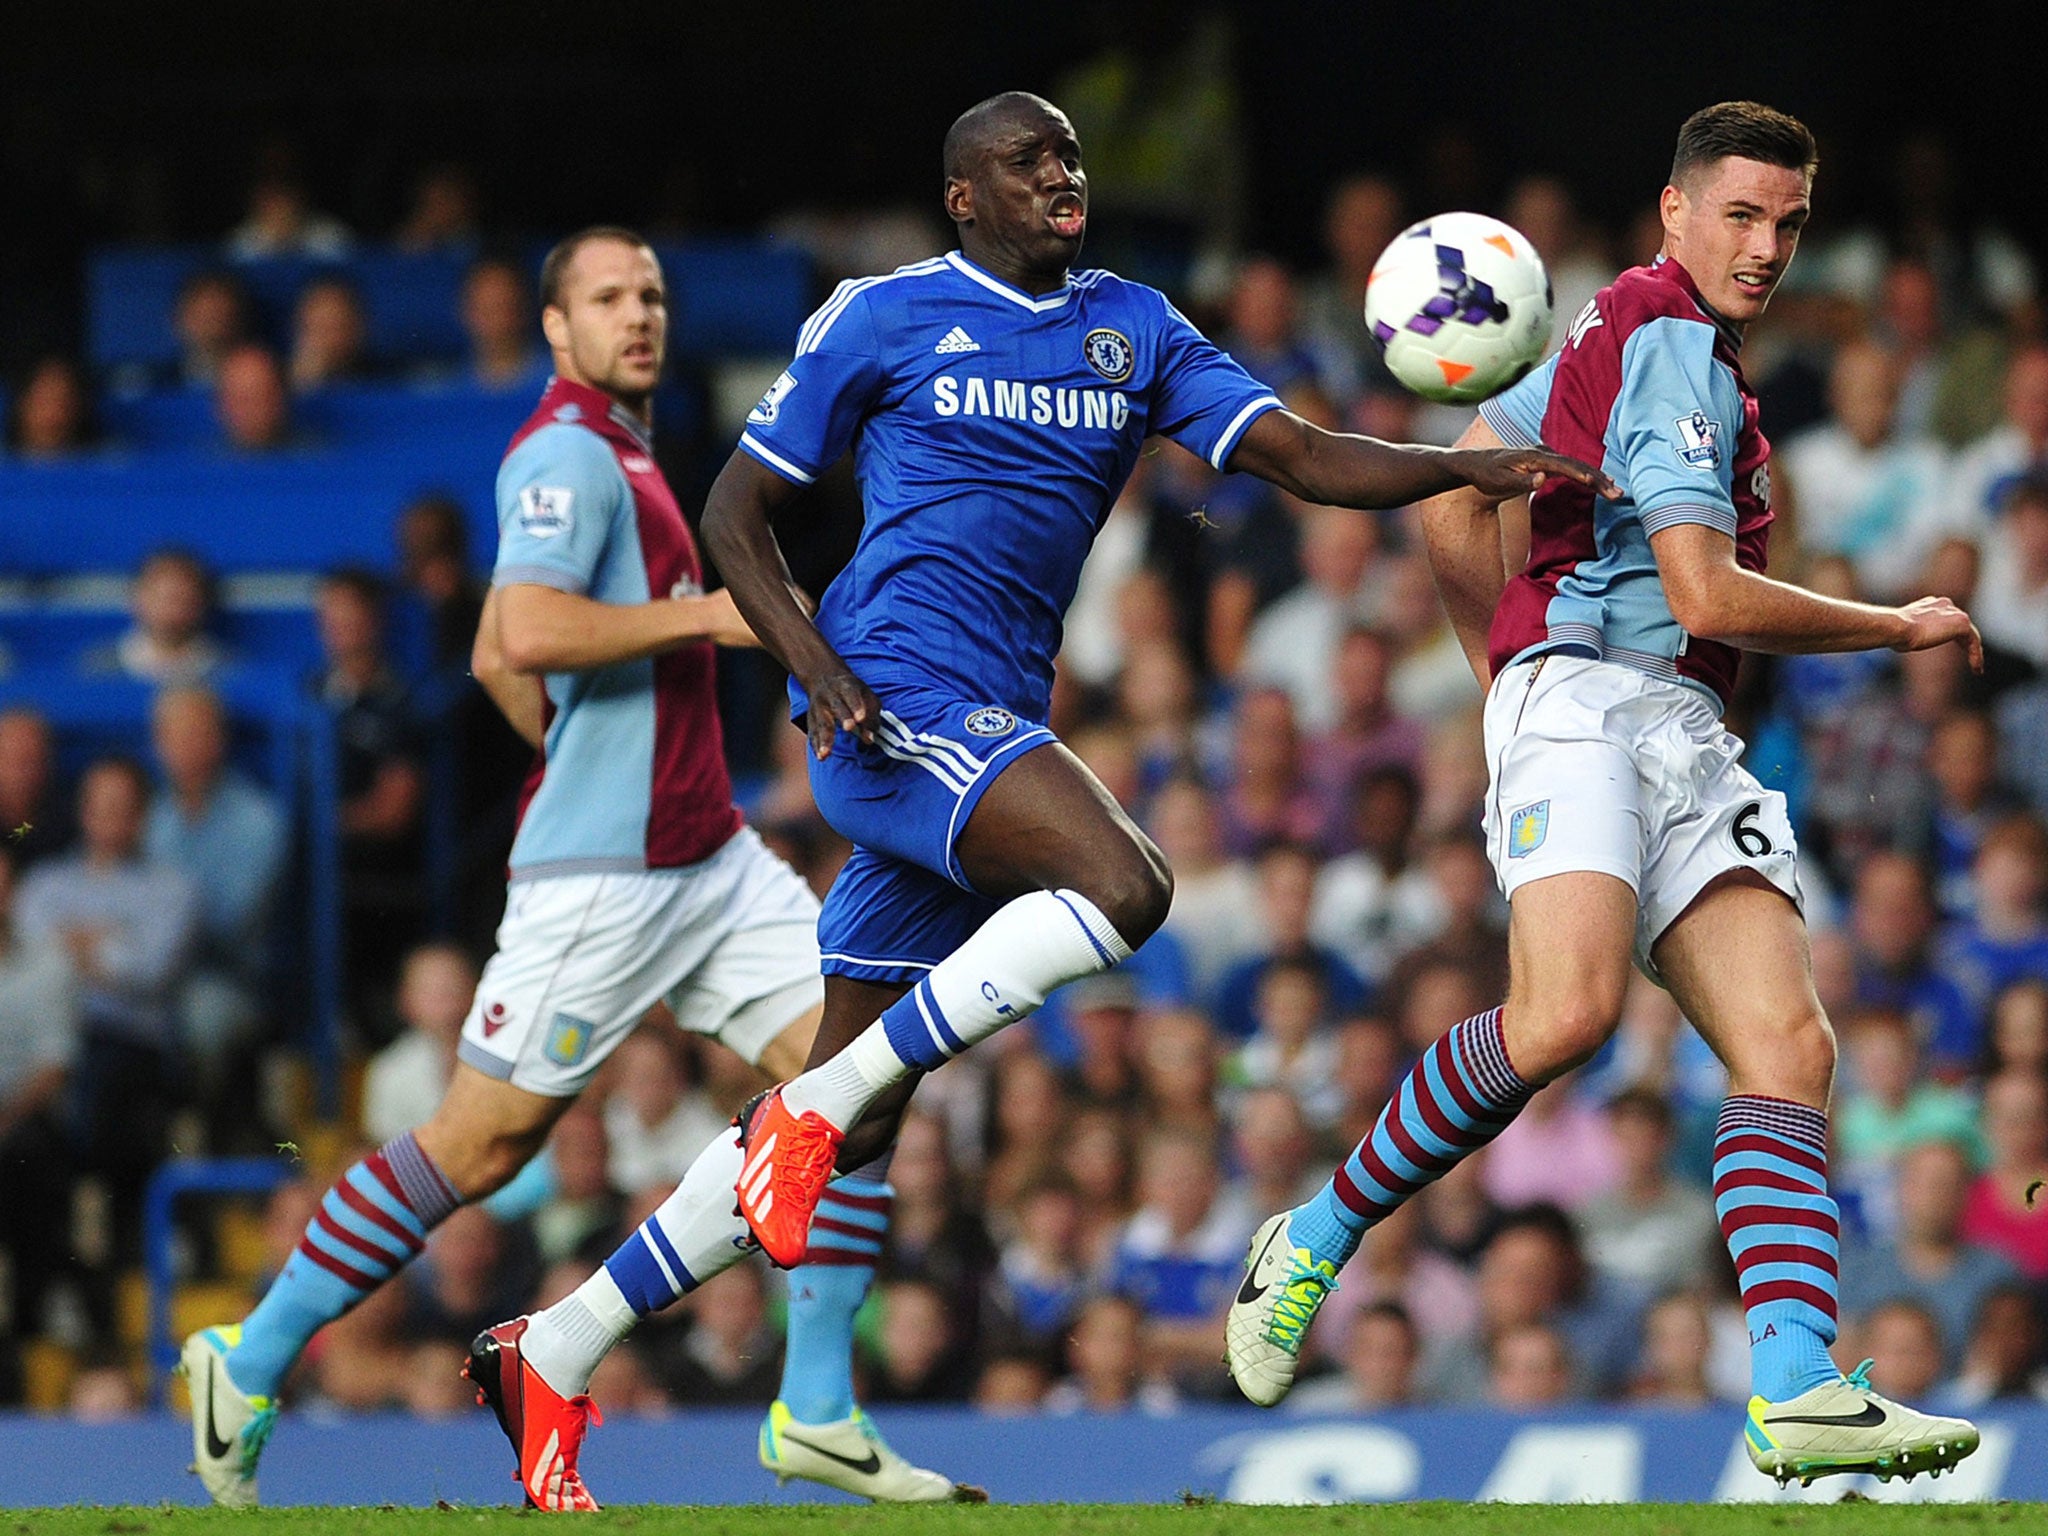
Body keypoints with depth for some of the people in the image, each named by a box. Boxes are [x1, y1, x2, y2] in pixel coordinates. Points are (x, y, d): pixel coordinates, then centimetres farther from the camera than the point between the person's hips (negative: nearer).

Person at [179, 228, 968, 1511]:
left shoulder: (621, 456, 20)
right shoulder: (568, 455, -11)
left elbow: (495, 657, 27)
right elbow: (528, 634, -27)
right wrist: (709, 615, -20)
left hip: (709, 853, 9)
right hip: (600, 870, -9)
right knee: (483, 1142, -4)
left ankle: (820, 1412, -3)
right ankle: (250, 1366, 11)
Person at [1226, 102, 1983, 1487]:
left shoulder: (1624, 328, 24)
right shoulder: (1674, 351, -6)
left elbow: (1456, 507, 29)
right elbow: (1709, 597, -12)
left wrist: (1505, 669, 35)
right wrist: (1906, 628, 1)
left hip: (1684, 745, 10)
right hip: (1590, 697, -10)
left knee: (1789, 1045, -9)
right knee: (1565, 1014, -31)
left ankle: (1800, 1390, -24)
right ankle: (1318, 1239, -12)